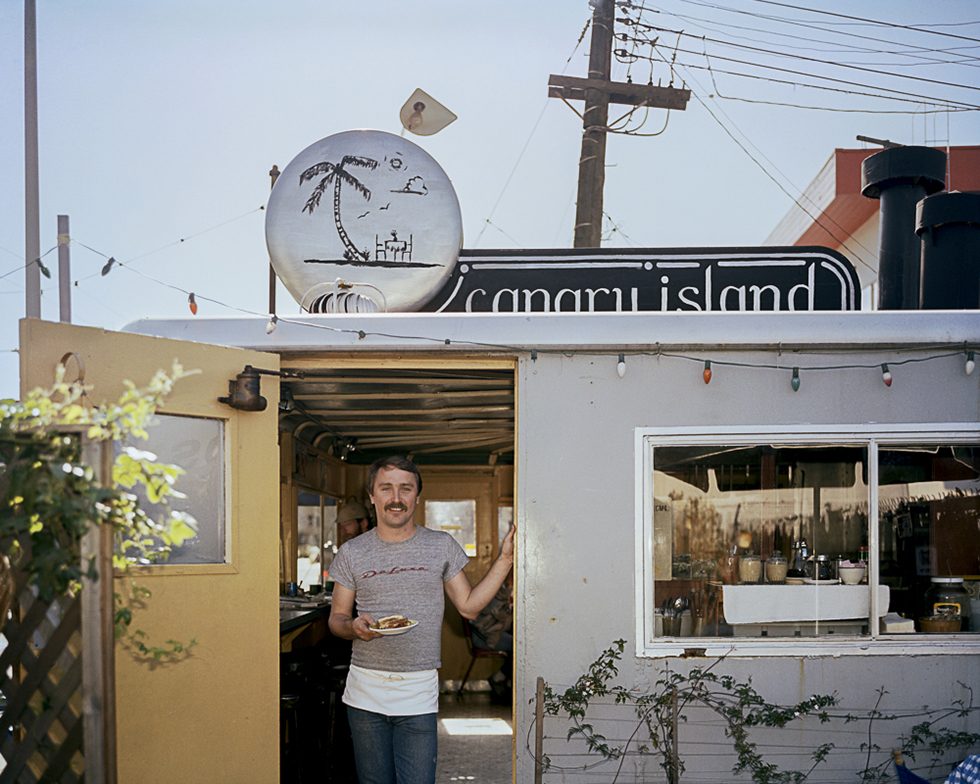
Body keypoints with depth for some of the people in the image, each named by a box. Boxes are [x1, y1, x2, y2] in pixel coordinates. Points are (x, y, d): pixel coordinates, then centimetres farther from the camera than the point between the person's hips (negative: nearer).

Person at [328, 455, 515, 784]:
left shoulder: (442, 547, 4)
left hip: (419, 695, -1)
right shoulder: (351, 553, 4)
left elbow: (469, 606, 7)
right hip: (365, 693, 1)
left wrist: (504, 560, -1)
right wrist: (353, 627, -14)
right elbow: (336, 618, 9)